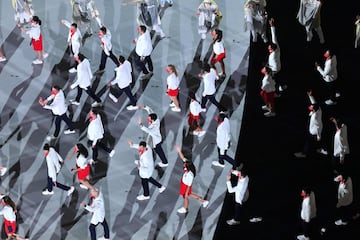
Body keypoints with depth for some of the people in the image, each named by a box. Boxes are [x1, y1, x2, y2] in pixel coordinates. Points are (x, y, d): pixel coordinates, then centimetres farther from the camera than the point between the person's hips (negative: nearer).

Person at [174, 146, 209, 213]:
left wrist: (186, 193, -20)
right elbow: (183, 158, -14)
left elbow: (189, 185, -29)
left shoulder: (190, 175, -41)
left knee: (185, 197, 20)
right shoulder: (187, 167, -23)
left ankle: (185, 208, 50)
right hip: (183, 184, 8)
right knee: (190, 194, 31)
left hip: (186, 187, -8)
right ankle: (203, 201, 42)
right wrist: (179, 151, -24)